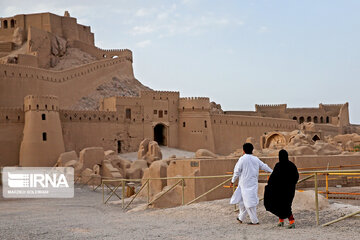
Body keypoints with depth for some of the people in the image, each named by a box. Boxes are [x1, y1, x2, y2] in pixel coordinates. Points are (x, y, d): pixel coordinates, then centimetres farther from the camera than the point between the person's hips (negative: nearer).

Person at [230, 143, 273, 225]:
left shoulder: (242, 159, -10)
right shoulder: (256, 159, 5)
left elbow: (237, 171, -8)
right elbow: (264, 166, 17)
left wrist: (232, 181, 3)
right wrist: (272, 172, 32)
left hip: (245, 184, -6)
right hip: (253, 183, 6)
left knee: (249, 202, -1)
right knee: (242, 200, 16)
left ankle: (255, 220, 0)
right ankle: (241, 218, 20)